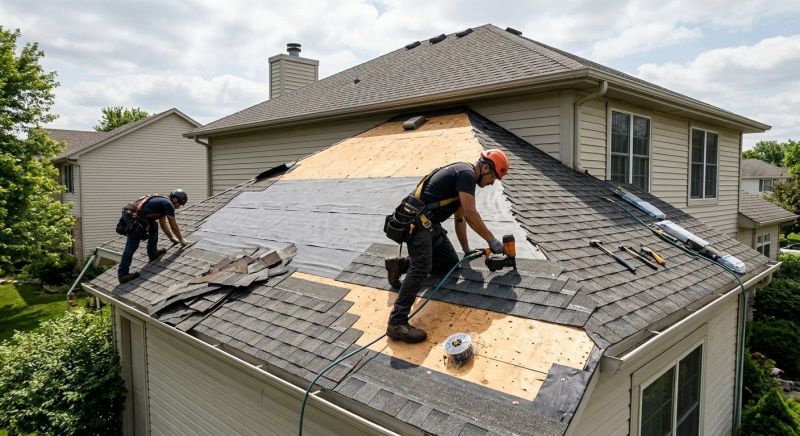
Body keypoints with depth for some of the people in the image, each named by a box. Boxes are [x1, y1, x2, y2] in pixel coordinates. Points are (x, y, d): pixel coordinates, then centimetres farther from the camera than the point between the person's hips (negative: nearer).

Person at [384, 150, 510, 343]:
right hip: (418, 221, -11)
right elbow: (471, 214, -18)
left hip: (431, 224, 11)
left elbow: (460, 218, 25)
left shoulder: (464, 177, 19)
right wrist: (492, 240, -8)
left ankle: (400, 264, 15)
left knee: (451, 264, 13)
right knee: (421, 268, -25)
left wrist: (466, 249, 28)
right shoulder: (467, 174, -12)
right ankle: (397, 323, -31)